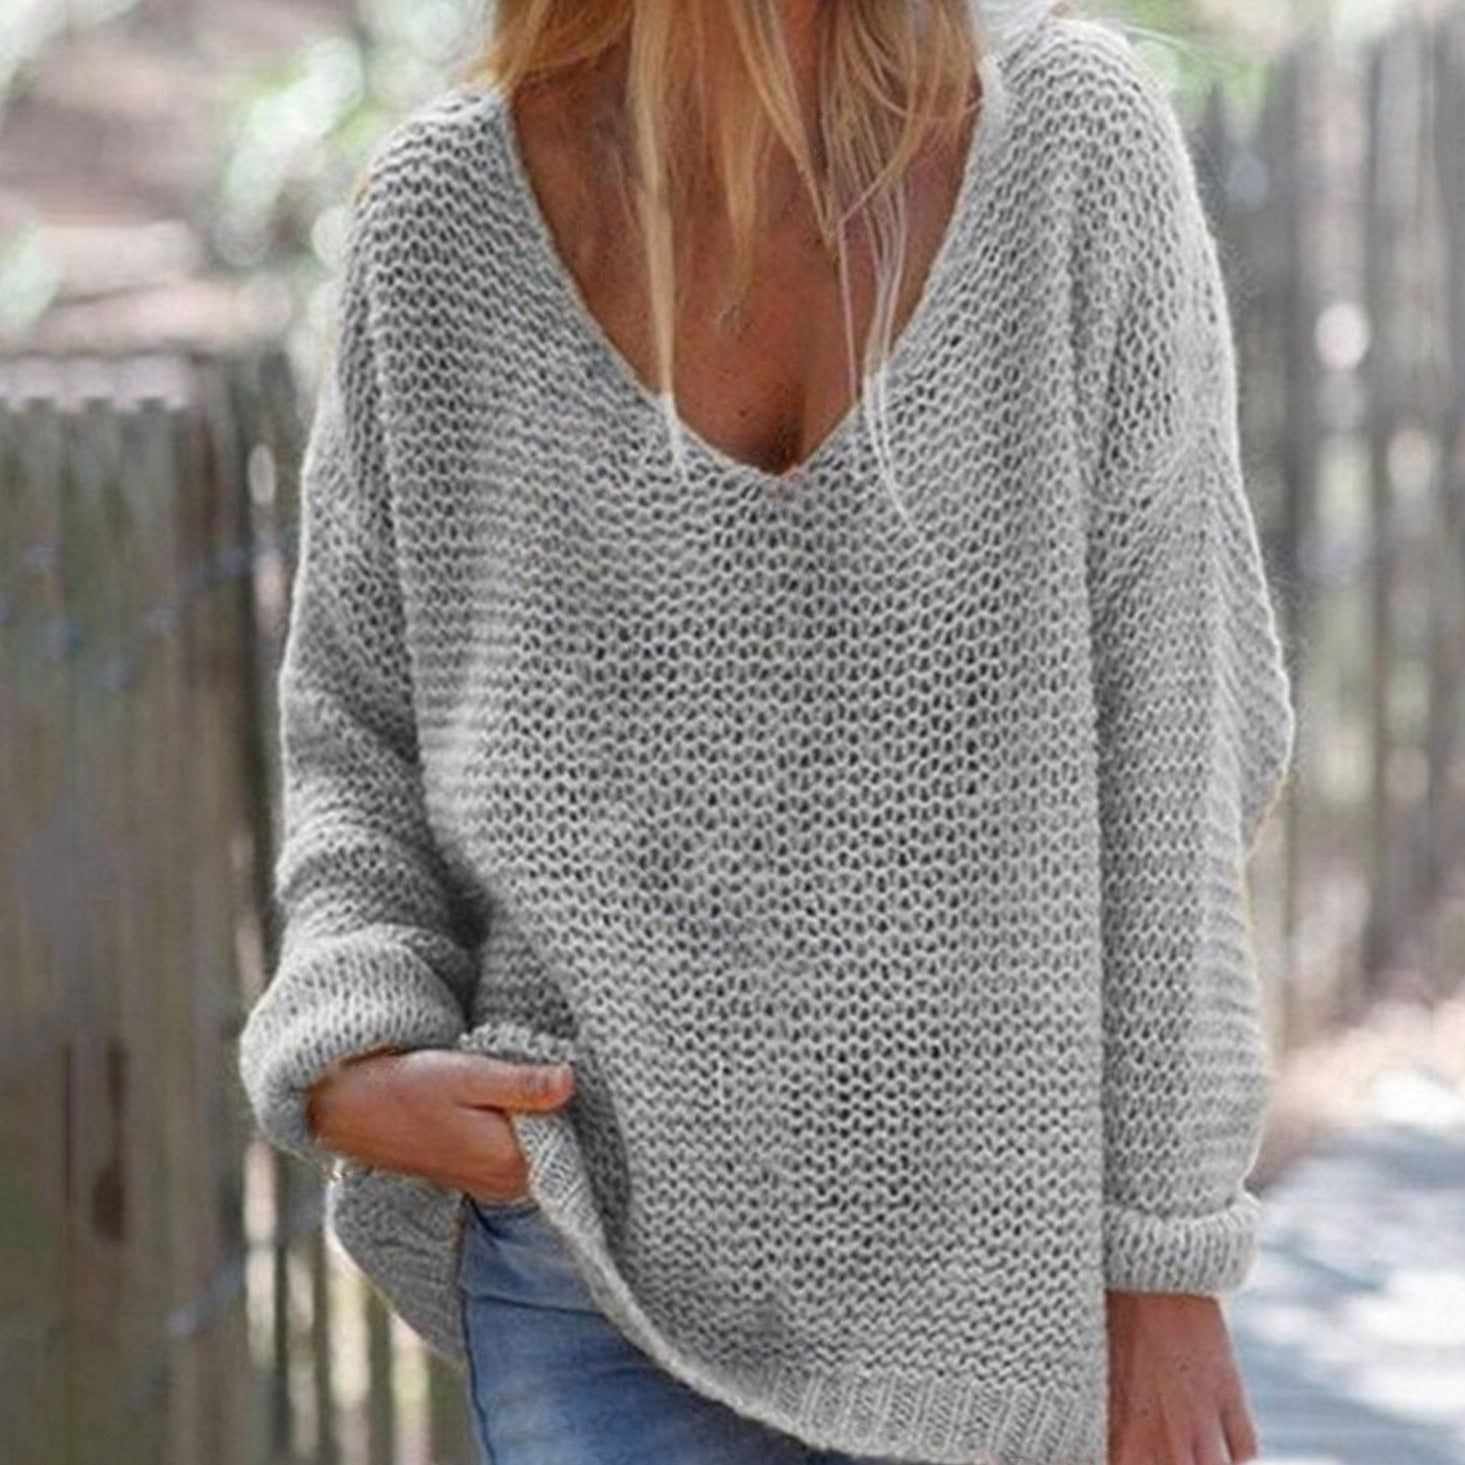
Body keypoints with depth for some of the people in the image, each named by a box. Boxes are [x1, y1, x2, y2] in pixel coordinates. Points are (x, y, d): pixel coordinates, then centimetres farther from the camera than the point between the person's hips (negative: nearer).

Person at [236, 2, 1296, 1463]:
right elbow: (355, 723, 9)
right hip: (600, 1255, 0)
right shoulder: (443, 207, -3)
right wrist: (349, 1063, -9)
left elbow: (1165, 733, -3)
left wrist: (1167, 1262, -4)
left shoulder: (1074, 137, -6)